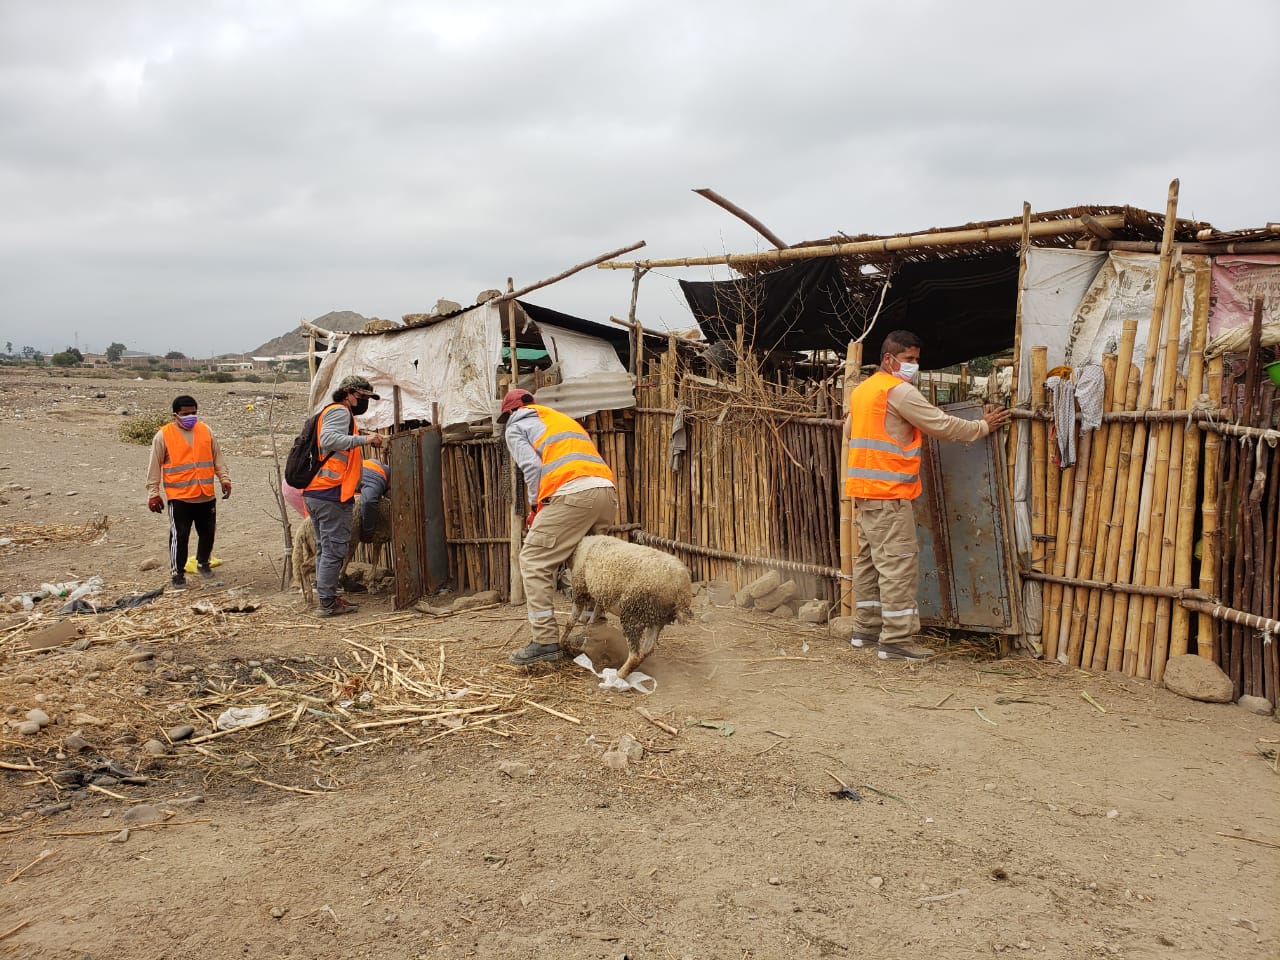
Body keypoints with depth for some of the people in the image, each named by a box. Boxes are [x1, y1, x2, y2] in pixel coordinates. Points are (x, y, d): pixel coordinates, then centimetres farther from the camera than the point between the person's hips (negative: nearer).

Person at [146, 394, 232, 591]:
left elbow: (217, 457, 14)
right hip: (179, 497, -4)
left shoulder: (206, 431, 7)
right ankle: (177, 574, 9)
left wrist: (224, 478, 4)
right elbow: (155, 467, -2)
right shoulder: (163, 436, -4)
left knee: (208, 533, 13)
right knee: (179, 536, -3)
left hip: (206, 496, 4)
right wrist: (153, 493, -4)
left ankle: (203, 564, 35)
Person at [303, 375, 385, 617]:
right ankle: (328, 602, -4)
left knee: (325, 548, 14)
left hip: (314, 492, 10)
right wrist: (362, 439, -28)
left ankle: (326, 599, 19)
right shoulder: (340, 411, -5)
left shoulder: (330, 411, 27)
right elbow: (328, 439, -25)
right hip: (331, 492, -10)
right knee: (335, 548, -6)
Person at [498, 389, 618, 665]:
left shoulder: (516, 427, 18)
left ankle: (546, 641, -8)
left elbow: (532, 467, 0)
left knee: (534, 562, -1)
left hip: (572, 493, -7)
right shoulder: (563, 419, 38)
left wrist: (535, 507, 12)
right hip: (607, 489, 7)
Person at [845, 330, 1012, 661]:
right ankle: (896, 640, -7)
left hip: (864, 491, 10)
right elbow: (941, 424, -9)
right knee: (898, 563, -8)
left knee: (869, 559, 14)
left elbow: (851, 430, 25)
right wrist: (984, 426, 1)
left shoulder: (862, 390, 17)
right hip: (889, 492, -10)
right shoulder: (899, 390, -11)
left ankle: (866, 627, 22)